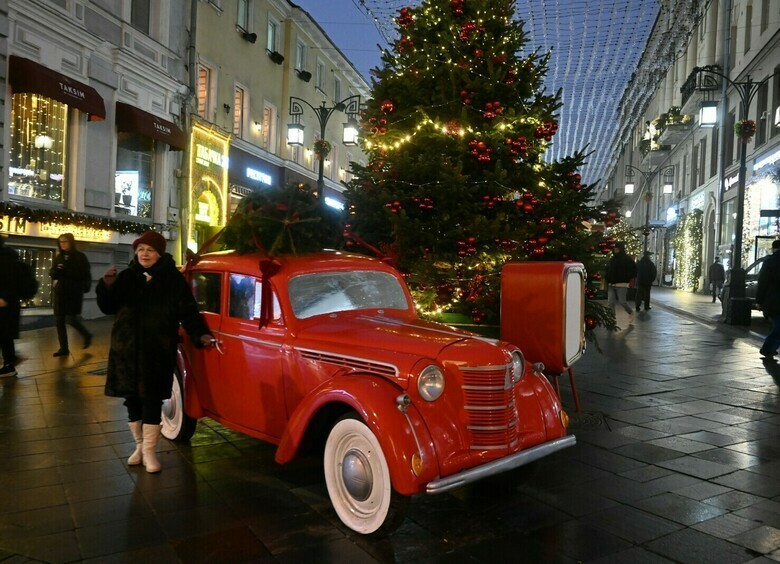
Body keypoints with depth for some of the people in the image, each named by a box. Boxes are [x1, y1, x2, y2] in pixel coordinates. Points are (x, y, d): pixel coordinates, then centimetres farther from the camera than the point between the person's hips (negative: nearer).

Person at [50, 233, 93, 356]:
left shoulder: (80, 256, -4)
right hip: (60, 292, 6)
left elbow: (84, 274, -13)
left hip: (74, 292, -5)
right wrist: (56, 272, -14)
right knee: (59, 320, 4)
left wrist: (65, 271, -21)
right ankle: (64, 348, 13)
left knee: (72, 319, -8)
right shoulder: (58, 257, 11)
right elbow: (52, 273, 10)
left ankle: (87, 335, 20)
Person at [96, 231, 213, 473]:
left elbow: (187, 310, -3)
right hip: (126, 349, 3)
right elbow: (108, 308, 7)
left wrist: (199, 334, -18)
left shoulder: (174, 280, -1)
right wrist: (107, 286, -12)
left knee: (151, 400, -2)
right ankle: (140, 445, 28)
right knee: (132, 398, 11)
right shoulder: (126, 277, 7)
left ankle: (150, 451, 10)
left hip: (158, 351, -3)